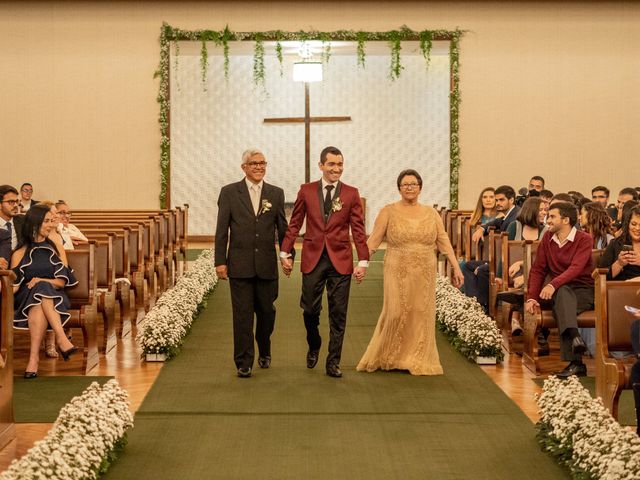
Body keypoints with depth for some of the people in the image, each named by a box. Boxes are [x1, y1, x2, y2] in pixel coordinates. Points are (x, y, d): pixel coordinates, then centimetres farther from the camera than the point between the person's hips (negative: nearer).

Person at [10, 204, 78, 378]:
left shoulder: (56, 249, 17)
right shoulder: (20, 253, 13)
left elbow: (62, 281, 8)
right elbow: (14, 284, 2)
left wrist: (41, 281, -12)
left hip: (54, 296, 1)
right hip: (27, 297, -1)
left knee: (39, 307, -37)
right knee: (40, 291, -38)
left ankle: (34, 355, -46)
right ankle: (61, 338, -49)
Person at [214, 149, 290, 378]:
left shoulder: (276, 193, 7)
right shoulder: (229, 192, 2)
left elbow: (282, 228, 10)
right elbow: (222, 230, 1)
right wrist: (220, 261, -4)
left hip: (267, 265, 2)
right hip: (240, 264, -2)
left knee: (266, 311, 10)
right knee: (242, 314, -1)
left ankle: (264, 351, 33)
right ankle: (244, 363, 5)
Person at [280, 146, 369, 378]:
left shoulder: (351, 194, 2)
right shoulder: (306, 191, 4)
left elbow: (358, 229, 1)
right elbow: (294, 224, 7)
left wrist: (363, 261, -6)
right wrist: (285, 253, 0)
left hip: (340, 260, 0)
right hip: (312, 259, 0)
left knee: (338, 314, 3)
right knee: (310, 309, 5)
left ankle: (333, 362, 13)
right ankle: (314, 346, 34)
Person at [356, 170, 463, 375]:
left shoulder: (431, 213, 9)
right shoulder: (389, 211, 1)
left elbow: (444, 241, 7)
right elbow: (373, 240, -3)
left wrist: (456, 268, 1)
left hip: (424, 275, 3)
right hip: (397, 274, -3)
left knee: (421, 316, 4)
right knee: (396, 314, -8)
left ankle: (417, 361, 14)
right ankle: (388, 358, 11)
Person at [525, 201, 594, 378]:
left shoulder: (584, 239, -5)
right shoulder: (547, 238, 10)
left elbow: (576, 268, -21)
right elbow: (537, 269, 8)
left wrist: (553, 284, -37)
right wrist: (532, 297, -6)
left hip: (583, 291, -3)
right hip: (558, 290, 3)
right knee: (563, 293, -35)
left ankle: (574, 361, -48)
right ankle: (575, 337, -57)